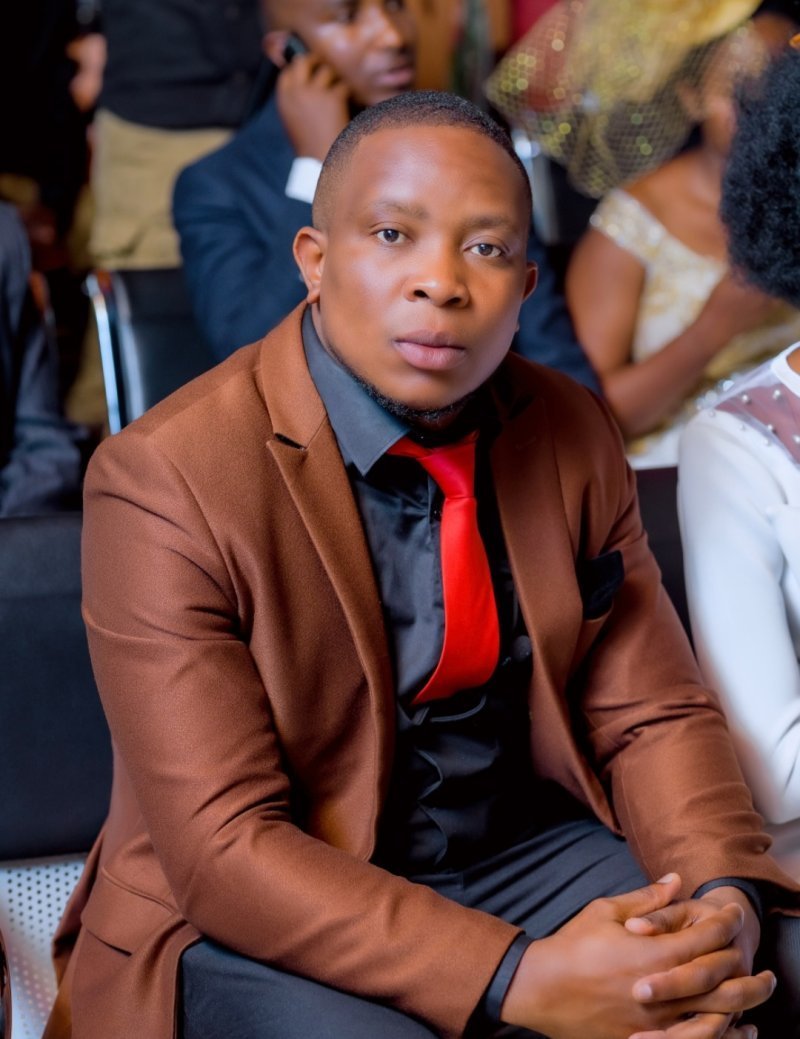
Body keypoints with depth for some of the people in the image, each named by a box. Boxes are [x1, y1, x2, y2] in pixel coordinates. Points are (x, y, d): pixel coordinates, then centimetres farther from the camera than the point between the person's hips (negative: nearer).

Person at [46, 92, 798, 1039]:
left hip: (525, 849, 5)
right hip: (250, 920, -4)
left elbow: (650, 717, 5)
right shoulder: (164, 481, -17)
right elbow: (226, 847, -21)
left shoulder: (573, 435, 0)